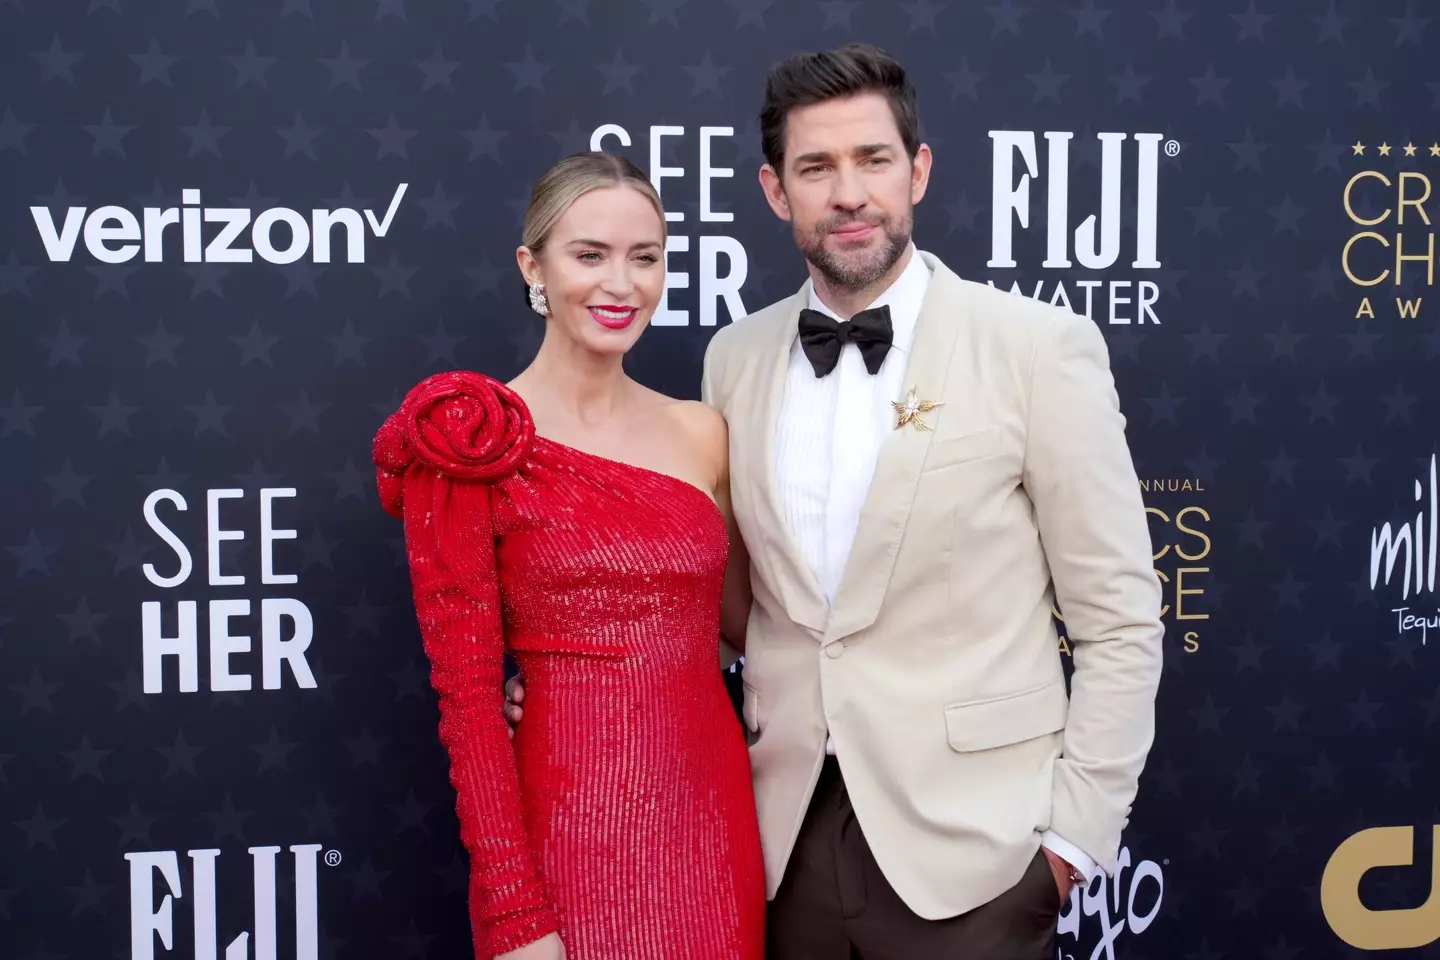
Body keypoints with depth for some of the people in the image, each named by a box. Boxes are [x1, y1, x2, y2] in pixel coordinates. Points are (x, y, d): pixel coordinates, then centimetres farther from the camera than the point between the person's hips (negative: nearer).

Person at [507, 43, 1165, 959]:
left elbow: (1119, 619, -5)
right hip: (789, 837, 4)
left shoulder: (1038, 347, -7)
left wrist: (1075, 831, -7)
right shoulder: (735, 358, 5)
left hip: (966, 849, -3)